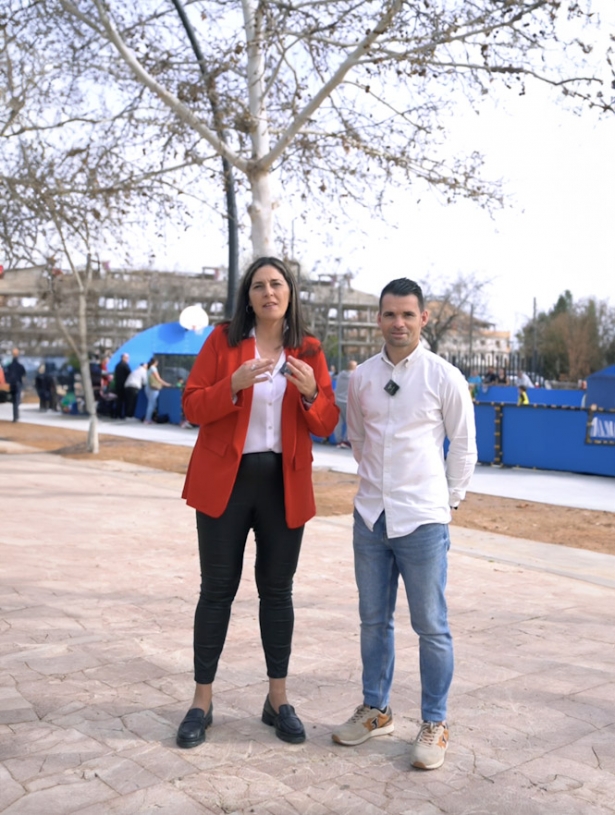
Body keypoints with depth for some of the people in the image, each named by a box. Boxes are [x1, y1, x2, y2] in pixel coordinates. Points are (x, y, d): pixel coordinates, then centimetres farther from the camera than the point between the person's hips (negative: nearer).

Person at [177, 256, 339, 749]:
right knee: (218, 590, 5)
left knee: (278, 590, 10)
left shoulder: (309, 351, 4)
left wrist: (311, 393, -18)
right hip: (225, 480, -1)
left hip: (285, 484, 2)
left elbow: (326, 425, 2)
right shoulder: (223, 339, 0)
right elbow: (192, 407, -5)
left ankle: (278, 700, 23)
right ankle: (202, 702, 18)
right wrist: (235, 385, -22)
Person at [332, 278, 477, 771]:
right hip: (370, 516, 4)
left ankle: (435, 724, 21)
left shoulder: (444, 377, -6)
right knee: (374, 620, 16)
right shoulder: (362, 377, 3)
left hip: (423, 521, -4)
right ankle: (376, 710, 33)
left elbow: (464, 446, 1)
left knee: (431, 627, 5)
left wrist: (449, 500, 3)